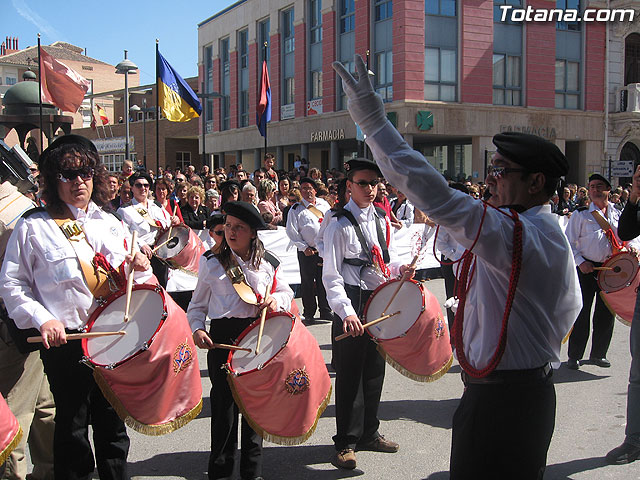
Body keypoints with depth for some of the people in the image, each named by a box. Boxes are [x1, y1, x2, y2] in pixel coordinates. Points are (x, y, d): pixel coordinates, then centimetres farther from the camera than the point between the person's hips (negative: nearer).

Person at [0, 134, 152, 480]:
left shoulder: (110, 224, 10)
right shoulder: (34, 227, -3)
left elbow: (130, 280, 16)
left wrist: (140, 268, -7)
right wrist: (42, 319, -16)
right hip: (65, 341, -4)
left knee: (112, 422, 15)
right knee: (72, 425, 8)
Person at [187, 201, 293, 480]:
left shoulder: (267, 263, 5)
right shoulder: (212, 263, 3)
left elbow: (286, 292, 14)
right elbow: (198, 304, 8)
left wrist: (276, 299, -8)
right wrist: (197, 328, -8)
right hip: (222, 335, -1)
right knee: (223, 402, 1)